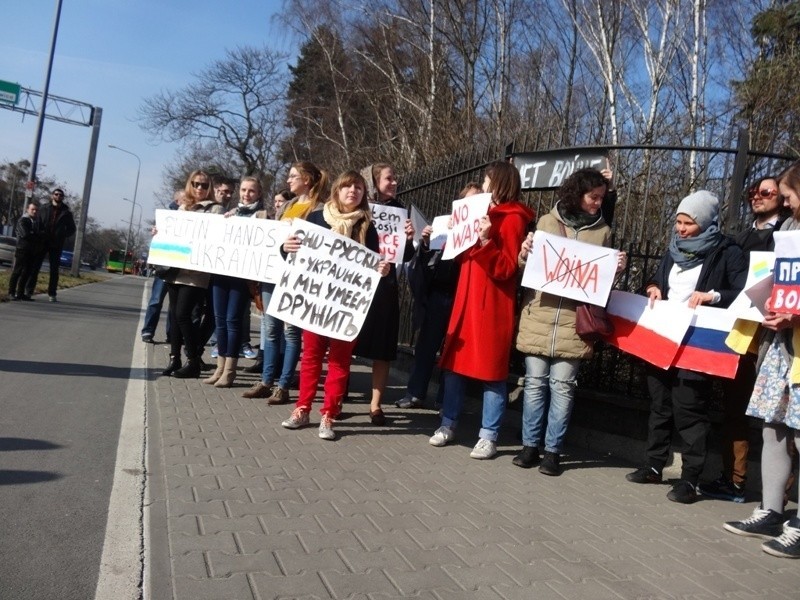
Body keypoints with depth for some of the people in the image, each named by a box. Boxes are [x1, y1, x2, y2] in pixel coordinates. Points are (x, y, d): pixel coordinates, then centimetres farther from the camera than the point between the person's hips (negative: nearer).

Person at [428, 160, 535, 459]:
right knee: (454, 364, 9)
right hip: (467, 299, 9)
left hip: (493, 306, -9)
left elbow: (505, 269, -15)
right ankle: (448, 425, 19)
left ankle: (489, 437, 5)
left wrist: (487, 240, -25)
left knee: (491, 371, -3)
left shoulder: (513, 219, -7)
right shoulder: (485, 213, 20)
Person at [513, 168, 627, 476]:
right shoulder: (546, 222, 7)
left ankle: (553, 450, 11)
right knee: (535, 382, 6)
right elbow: (526, 268, 12)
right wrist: (524, 255, -9)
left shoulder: (603, 232, 9)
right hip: (538, 317, 1)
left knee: (562, 385, 1)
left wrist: (615, 269, -5)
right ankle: (530, 445, 16)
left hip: (573, 321, 0)